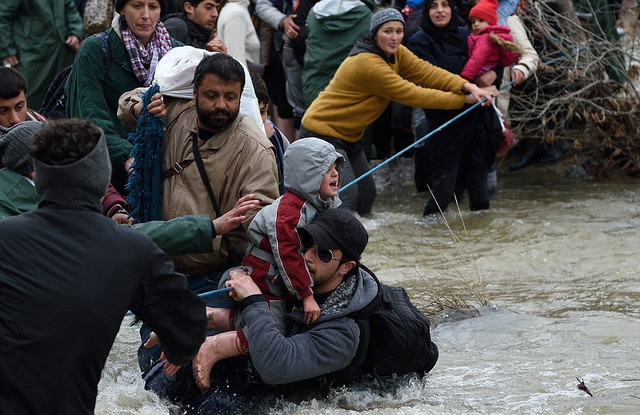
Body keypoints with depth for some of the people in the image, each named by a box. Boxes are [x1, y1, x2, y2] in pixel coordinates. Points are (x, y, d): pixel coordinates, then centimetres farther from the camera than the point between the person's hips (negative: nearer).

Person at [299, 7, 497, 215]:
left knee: (366, 198, 14)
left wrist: (467, 86, -28)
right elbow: (413, 95, -27)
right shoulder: (368, 64, -29)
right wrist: (465, 99, -25)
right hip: (323, 133, -10)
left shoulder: (395, 53, 0)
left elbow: (425, 72, -12)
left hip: (348, 135, 10)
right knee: (346, 196, -23)